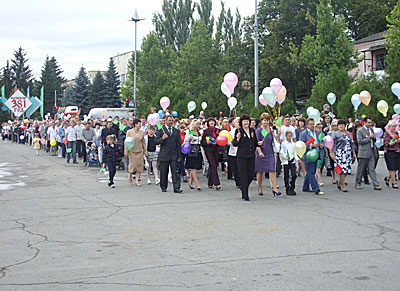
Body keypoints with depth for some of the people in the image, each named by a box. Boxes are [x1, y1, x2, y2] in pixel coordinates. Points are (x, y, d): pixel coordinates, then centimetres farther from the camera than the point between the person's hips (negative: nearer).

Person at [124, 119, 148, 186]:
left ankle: (137, 181, 4)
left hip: (140, 151, 3)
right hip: (132, 151, -3)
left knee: (140, 165, -2)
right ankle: (130, 175, 28)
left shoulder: (142, 132, 7)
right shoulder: (129, 132, -3)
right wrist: (126, 152, -6)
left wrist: (145, 151, 8)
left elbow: (143, 142, 12)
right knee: (132, 165, -4)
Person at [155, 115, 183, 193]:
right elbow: (156, 142, 1)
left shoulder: (176, 131, 12)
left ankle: (176, 188, -8)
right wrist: (162, 139, -18)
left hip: (174, 155, 2)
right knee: (164, 172, 5)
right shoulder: (160, 130, 4)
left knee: (175, 172, -6)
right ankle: (163, 187, 18)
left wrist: (179, 155, 9)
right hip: (164, 155, -1)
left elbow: (178, 144, 13)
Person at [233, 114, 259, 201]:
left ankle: (243, 187, 31)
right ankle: (245, 195, 3)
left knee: (251, 174, 4)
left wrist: (258, 143, 1)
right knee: (243, 175, -3)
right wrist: (238, 138, -23)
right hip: (241, 156, -5)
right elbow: (234, 144, -5)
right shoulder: (238, 131, -3)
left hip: (251, 156, 5)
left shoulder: (252, 130, 13)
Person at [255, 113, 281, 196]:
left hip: (270, 153, 2)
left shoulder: (271, 130, 10)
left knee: (272, 170, -7)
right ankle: (260, 189, 17)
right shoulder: (258, 130, 0)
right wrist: (260, 152, -19)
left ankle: (275, 188, -8)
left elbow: (273, 141, 13)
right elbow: (257, 142, -6)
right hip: (260, 153, -2)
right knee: (260, 171, 5)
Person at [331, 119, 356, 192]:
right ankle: (343, 186, -3)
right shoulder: (335, 134, 2)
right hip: (340, 153, -5)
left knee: (347, 169, 1)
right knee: (342, 169, -10)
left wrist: (354, 153, 15)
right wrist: (332, 153, -12)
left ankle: (339, 182, 22)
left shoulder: (348, 133, 17)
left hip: (348, 154, 5)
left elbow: (352, 144, 20)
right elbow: (332, 144, -4)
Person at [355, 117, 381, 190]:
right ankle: (357, 184, 16)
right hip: (364, 152, -5)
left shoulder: (371, 130, 15)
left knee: (372, 169, 2)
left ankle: (376, 185, -2)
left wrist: (374, 138, 0)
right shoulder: (360, 131, -6)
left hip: (372, 152, 6)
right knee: (361, 169, 4)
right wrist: (369, 137, -19)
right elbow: (360, 141, -14)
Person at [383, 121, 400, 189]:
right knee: (392, 168, -6)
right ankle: (394, 182, 0)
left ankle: (387, 178, 27)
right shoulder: (386, 134, -5)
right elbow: (387, 144, -12)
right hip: (390, 152, -6)